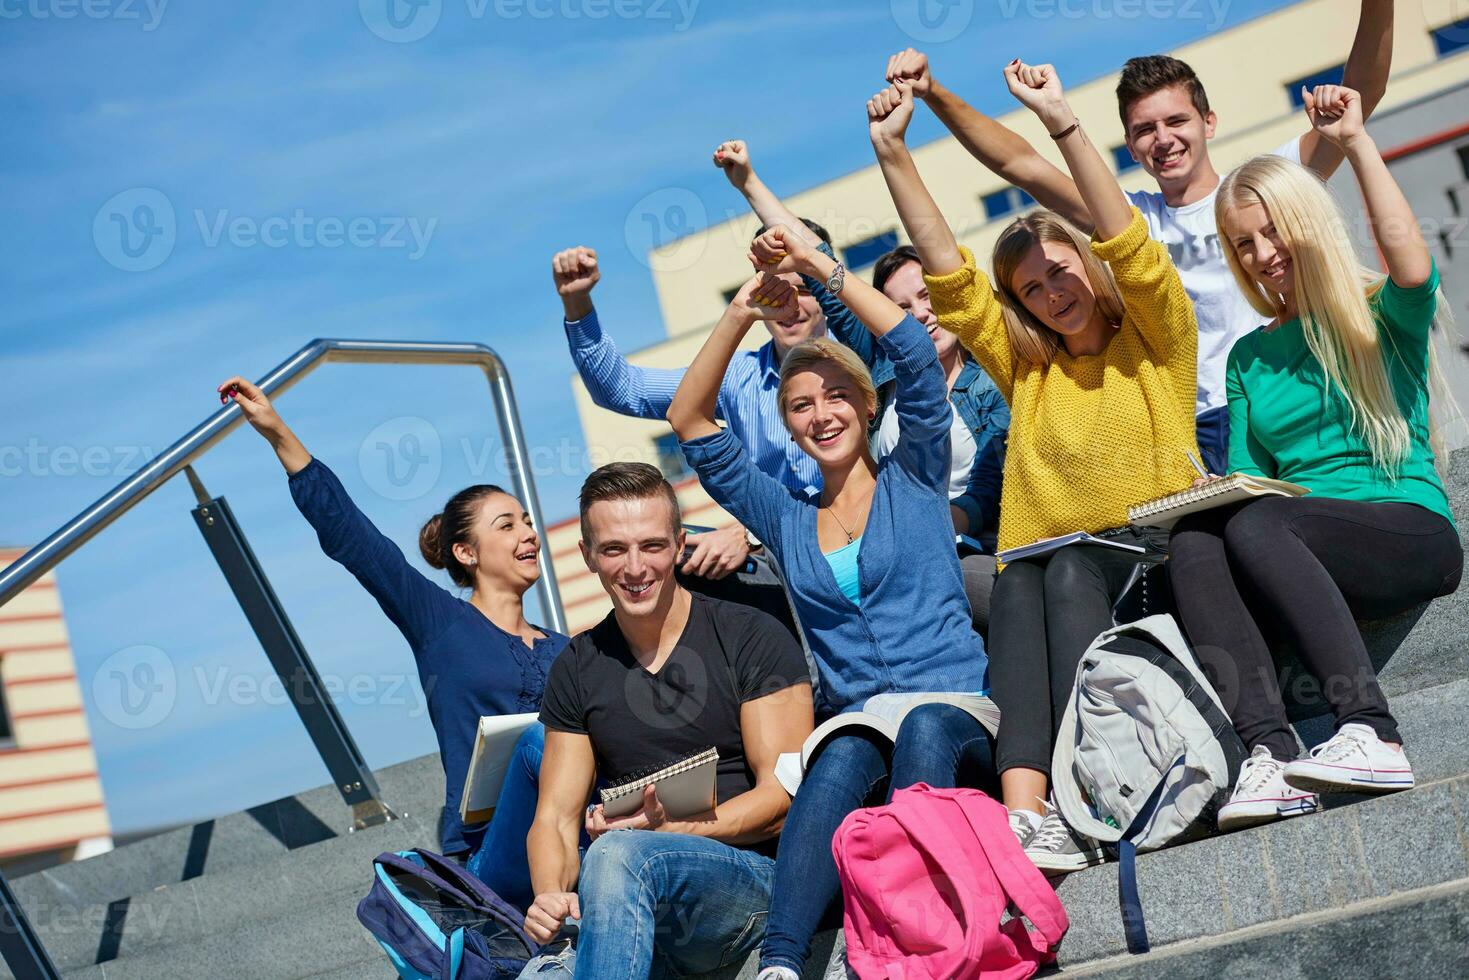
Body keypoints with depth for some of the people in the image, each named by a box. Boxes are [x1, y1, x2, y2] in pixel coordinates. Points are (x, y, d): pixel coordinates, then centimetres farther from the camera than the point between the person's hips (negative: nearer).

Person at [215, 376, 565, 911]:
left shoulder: (565, 652, 19)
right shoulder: (440, 622, 9)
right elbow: (348, 535, 4)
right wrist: (279, 435, -2)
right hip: (493, 857, -3)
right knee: (540, 736, -34)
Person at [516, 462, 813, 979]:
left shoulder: (753, 640, 1)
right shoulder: (576, 670, 13)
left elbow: (784, 796, -4)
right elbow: (555, 818, 9)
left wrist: (670, 827, -17)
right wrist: (551, 896, -12)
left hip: (753, 876, -2)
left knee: (620, 855, -35)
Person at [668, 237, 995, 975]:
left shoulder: (913, 483, 14)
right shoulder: (785, 521, 21)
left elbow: (917, 356, 1)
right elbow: (690, 423, 15)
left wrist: (821, 265, 1)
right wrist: (740, 314, 6)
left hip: (957, 723, -1)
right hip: (855, 727, 1)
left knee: (923, 727, -38)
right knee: (842, 759, -35)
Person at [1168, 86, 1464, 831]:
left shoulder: (1380, 318, 7)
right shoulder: (1249, 356, 21)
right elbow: (1247, 477, 18)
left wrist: (1356, 143, -13)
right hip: (1305, 564, 4)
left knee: (1254, 525, -34)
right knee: (1192, 541, -28)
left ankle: (1370, 736, -42)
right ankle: (1268, 755, -42)